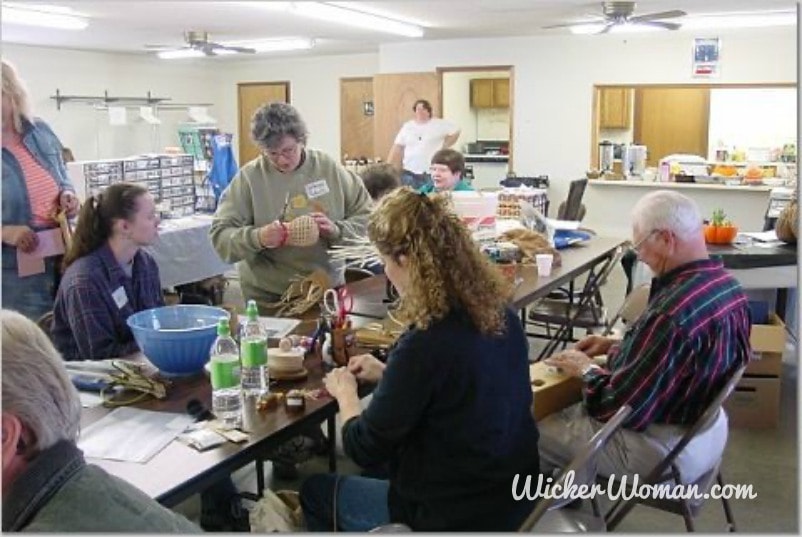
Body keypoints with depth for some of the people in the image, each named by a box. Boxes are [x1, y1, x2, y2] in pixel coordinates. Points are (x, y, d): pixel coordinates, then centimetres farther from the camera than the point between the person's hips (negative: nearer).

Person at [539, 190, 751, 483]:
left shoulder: (674, 312, -34)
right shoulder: (725, 283, -3)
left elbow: (620, 407, -28)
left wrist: (586, 370, -10)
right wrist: (617, 346, 8)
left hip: (666, 450, -9)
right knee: (568, 409, 25)